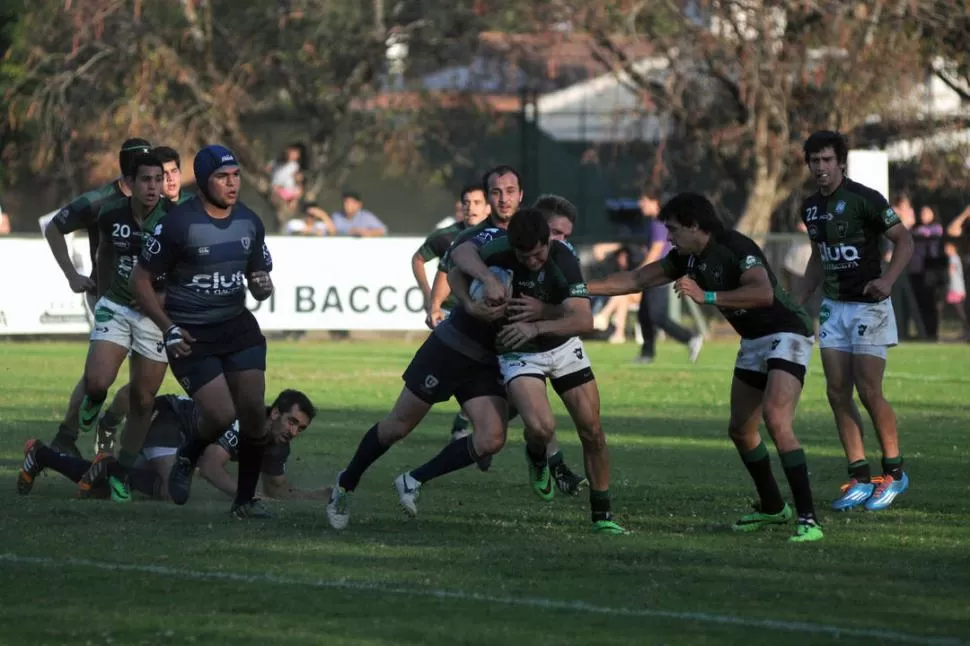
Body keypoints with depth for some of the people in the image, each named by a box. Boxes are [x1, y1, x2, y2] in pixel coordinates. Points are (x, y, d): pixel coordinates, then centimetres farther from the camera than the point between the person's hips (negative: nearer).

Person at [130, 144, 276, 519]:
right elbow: (141, 280, -6)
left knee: (253, 411, -5)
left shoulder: (249, 222, 5)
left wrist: (263, 287, -8)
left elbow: (259, 281, 17)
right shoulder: (178, 224, -13)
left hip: (238, 327, 5)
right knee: (221, 415, -14)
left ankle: (245, 500, 10)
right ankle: (186, 460, 20)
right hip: (191, 336, -5)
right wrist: (168, 328, -13)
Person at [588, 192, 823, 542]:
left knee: (776, 421, -24)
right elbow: (635, 280, 14)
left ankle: (808, 519, -25)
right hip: (753, 341, 10)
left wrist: (707, 296, -36)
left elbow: (763, 293, -37)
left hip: (786, 335, -10)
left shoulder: (735, 248, -22)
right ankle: (772, 507, 31)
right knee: (740, 429, 14)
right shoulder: (688, 257, 5)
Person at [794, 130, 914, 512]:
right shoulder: (811, 208, 7)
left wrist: (887, 280, -28)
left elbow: (904, 240, -13)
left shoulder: (864, 199, -14)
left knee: (868, 392, -8)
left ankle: (894, 472, 8)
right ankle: (860, 479, 7)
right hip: (834, 307, 7)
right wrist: (798, 302, 17)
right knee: (837, 393, 1)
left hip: (869, 305, -7)